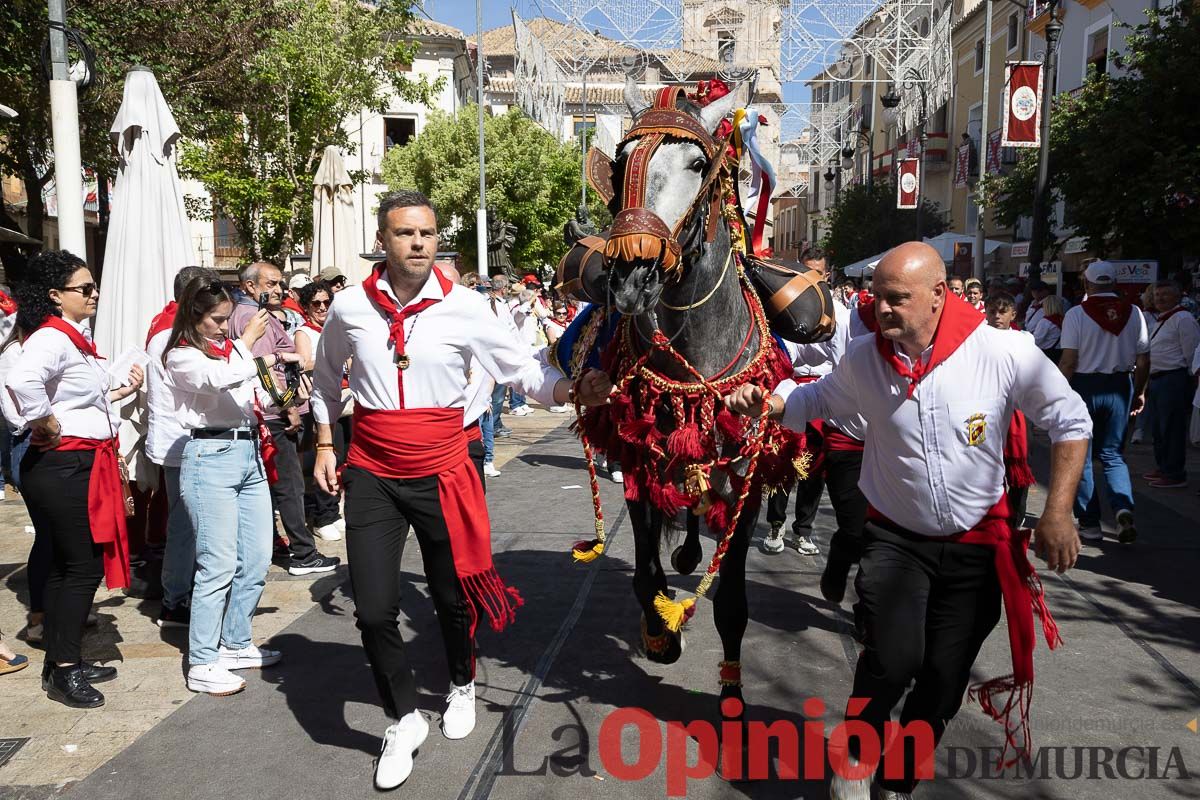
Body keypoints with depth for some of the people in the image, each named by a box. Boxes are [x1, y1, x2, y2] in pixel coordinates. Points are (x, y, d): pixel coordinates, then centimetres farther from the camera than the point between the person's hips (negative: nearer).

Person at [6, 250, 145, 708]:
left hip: (84, 465, 10)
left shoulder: (77, 338, 16)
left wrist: (122, 391, 12)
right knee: (83, 566, -4)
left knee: (66, 566, 15)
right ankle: (63, 671, 8)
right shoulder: (51, 339, -16)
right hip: (62, 468, -10)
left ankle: (63, 662, 27)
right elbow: (21, 381, -37)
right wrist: (47, 426, -25)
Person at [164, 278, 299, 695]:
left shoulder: (230, 348, 14)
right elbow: (223, 378, -24)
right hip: (211, 457, -7)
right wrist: (248, 340, -10)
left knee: (256, 560, 9)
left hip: (249, 455, 7)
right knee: (219, 565, -7)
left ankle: (235, 644, 24)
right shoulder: (182, 357, -4)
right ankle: (202, 665, 2)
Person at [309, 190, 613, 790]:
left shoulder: (461, 308, -10)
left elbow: (522, 367, -11)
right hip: (371, 475, 1)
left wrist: (573, 390, -29)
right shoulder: (351, 308, -3)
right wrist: (324, 445, 16)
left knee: (452, 595, 13)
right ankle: (404, 721, 24)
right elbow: (326, 376, 15)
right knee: (374, 610, -1)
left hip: (440, 474, -1)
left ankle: (462, 686, 45)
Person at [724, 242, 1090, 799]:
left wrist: (1057, 513, -8)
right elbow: (818, 400, 8)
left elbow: (1070, 422, -4)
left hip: (977, 544, 1)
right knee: (894, 659, -20)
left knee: (942, 684, 8)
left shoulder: (1004, 351, -17)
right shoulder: (864, 358, -10)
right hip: (895, 538, 0)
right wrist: (764, 402, -11)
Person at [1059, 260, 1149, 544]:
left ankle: (1089, 523, 13)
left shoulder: (1076, 314, -10)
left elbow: (1068, 362, -14)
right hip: (1119, 388, 3)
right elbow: (1143, 361, 2)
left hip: (1084, 386, -3)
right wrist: (1140, 392, 15)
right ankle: (1124, 509, -7)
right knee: (1113, 455, 15)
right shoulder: (1134, 313, 0)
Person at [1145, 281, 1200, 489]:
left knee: (1172, 428, -5)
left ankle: (1175, 475, 3)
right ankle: (1163, 468, 28)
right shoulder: (1160, 321, 18)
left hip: (1173, 380, -10)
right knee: (1158, 427, 16)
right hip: (1156, 379, 10)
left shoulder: (1183, 319, -12)